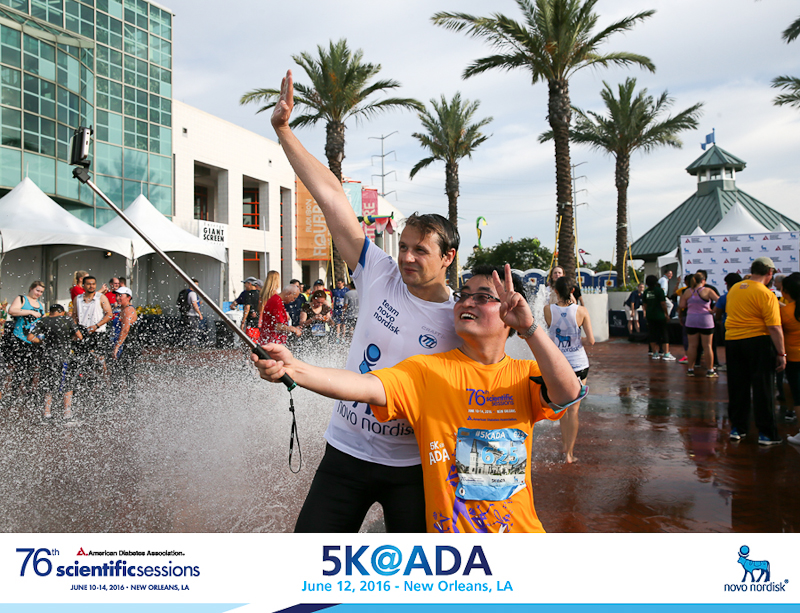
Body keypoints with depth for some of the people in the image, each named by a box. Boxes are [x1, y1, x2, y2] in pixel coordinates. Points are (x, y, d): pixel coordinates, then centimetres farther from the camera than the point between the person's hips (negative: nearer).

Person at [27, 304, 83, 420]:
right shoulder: (67, 320, 1)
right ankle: (67, 414, 4)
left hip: (47, 356, 2)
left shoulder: (42, 321, 5)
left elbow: (30, 337, -2)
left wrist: (41, 342, 13)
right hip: (63, 356, -2)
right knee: (67, 386, 8)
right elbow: (79, 337, -2)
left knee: (48, 386, 15)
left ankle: (47, 413, 12)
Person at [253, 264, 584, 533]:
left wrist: (529, 328, -28)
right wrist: (293, 369, -34)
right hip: (448, 528, -1)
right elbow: (367, 386, -19)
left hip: (521, 530, 2)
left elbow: (568, 393, -19)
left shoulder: (526, 375, 0)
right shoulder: (427, 371, -5)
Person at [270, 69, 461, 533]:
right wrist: (284, 130, -4)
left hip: (413, 466, -2)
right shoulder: (381, 276, -3)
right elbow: (331, 196, -5)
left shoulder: (461, 320, -7)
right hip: (346, 452, 2)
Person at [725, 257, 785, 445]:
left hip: (732, 340, 6)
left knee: (737, 387, 13)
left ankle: (737, 428, 20)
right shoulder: (766, 295, -14)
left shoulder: (734, 289, 5)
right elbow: (774, 327, -17)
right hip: (758, 342, -5)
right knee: (763, 388, 3)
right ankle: (766, 433, 7)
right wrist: (781, 353, -13)